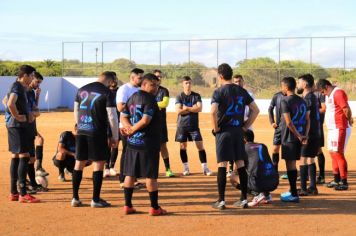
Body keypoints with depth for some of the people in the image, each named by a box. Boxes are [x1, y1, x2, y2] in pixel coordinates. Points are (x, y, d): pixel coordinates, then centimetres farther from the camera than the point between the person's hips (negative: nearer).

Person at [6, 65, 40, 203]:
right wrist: (17, 116, -20)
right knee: (24, 156, -10)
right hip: (17, 126, -11)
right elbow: (10, 104, -32)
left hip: (21, 126, 11)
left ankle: (13, 193, 17)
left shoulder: (21, 87, 15)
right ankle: (23, 194, -9)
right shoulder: (17, 87, -16)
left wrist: (28, 114, 10)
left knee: (15, 157, 12)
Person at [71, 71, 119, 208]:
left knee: (79, 163, 11)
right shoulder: (107, 93, -7)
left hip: (81, 132, 6)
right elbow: (112, 116, -10)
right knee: (98, 163, 3)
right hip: (97, 133, -6)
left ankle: (75, 198, 15)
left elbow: (76, 111, 16)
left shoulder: (82, 90, 11)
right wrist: (115, 137, -3)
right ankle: (95, 199, 4)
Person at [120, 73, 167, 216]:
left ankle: (127, 205, 13)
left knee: (130, 174, 10)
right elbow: (145, 120, -23)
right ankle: (154, 207, 6)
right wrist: (132, 130, -9)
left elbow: (123, 117, 10)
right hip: (147, 143, -7)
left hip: (132, 142, 8)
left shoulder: (132, 98, 12)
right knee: (151, 176, 0)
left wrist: (129, 128, -5)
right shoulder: (149, 99, -13)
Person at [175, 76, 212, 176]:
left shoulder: (196, 96, 3)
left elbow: (199, 108, -11)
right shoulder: (179, 97, -1)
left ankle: (205, 168, -1)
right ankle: (186, 168, 14)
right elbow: (178, 111, -13)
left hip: (194, 125, 1)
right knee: (182, 146, 4)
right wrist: (192, 108, -12)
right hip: (182, 125, 0)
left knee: (200, 145, -4)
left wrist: (186, 108, -13)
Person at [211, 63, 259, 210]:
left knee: (222, 165, -2)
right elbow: (255, 110, 9)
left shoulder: (219, 92, -9)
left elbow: (213, 111, -23)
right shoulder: (242, 91, 8)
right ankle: (243, 199, 12)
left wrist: (215, 128, -10)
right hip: (238, 132, 5)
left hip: (224, 132, -5)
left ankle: (221, 201, -1)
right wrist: (245, 126, 11)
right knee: (241, 165, 9)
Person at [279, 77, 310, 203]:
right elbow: (307, 120, 7)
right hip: (299, 137, 7)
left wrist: (299, 136, -13)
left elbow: (289, 122, -18)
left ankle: (294, 195, -3)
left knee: (290, 164, -3)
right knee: (293, 163, 17)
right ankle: (292, 191, 25)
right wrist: (305, 136, 1)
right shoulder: (302, 101, 11)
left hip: (289, 137, -7)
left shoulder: (285, 101, -12)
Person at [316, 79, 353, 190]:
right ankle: (336, 180, 25)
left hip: (340, 129, -10)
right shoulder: (329, 95, 15)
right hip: (332, 129, 10)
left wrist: (349, 121, -8)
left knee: (338, 153, -8)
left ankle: (344, 182, -3)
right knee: (332, 153, 15)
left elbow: (347, 109, -23)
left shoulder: (338, 93, -17)